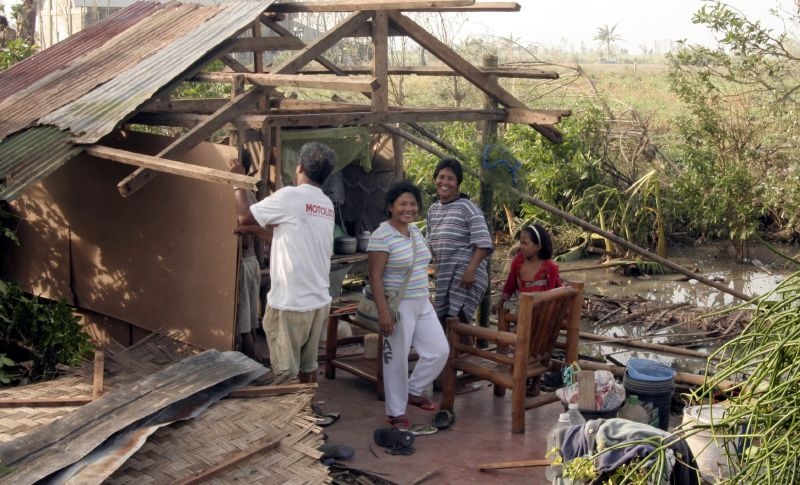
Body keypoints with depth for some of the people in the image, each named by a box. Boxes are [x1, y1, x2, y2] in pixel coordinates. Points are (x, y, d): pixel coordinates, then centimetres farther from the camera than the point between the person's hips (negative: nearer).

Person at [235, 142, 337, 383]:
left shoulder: (290, 196, -13)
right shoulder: (327, 204, 10)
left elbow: (245, 218, -2)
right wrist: (253, 229, 22)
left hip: (290, 302, -7)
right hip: (319, 300, 7)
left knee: (286, 373, 2)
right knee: (308, 366, 17)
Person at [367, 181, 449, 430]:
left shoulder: (415, 230, 9)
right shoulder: (382, 236, -17)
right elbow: (375, 276, -19)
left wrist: (428, 296, 21)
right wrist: (383, 311, -23)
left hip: (422, 304, 8)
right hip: (398, 307, -8)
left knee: (439, 351, 9)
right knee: (397, 359, 3)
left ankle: (413, 391, 29)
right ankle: (395, 412, 18)